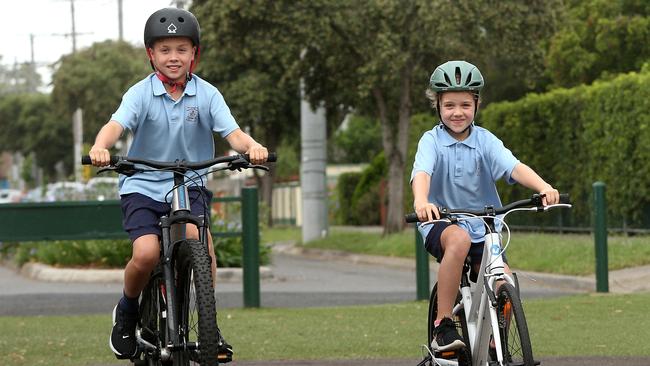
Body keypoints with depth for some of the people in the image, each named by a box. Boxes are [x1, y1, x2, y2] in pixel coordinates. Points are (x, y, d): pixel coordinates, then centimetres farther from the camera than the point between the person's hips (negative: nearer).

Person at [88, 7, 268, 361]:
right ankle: (127, 310, 10)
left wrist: (252, 146, -37)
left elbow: (231, 132, -14)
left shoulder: (207, 94, -2)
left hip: (191, 185, 1)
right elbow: (117, 123, -23)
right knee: (146, 254, -22)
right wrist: (100, 146, -45)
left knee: (198, 235, -29)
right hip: (143, 185, -1)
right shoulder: (141, 93, -7)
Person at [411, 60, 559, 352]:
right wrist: (421, 202, -50)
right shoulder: (432, 140, -8)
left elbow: (514, 167, -18)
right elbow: (422, 172, -27)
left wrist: (543, 187, -39)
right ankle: (443, 327, -31)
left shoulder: (485, 140, -2)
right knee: (459, 238, -37)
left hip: (482, 227, 3)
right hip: (440, 223, -3)